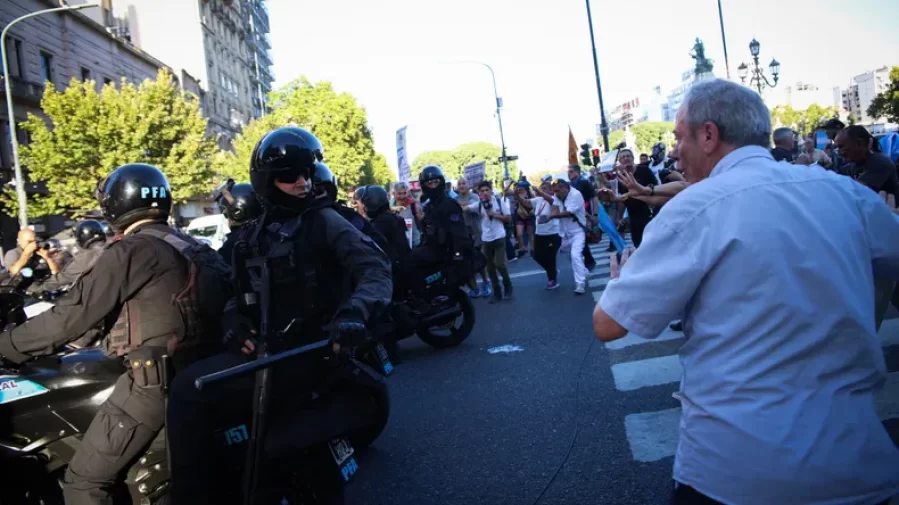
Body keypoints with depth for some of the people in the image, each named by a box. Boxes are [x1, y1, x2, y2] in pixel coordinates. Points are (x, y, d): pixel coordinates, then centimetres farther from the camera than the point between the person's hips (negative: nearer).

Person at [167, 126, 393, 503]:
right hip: (269, 345, 7)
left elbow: (376, 268, -14)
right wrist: (235, 320, -3)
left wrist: (354, 312, -34)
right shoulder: (253, 236, 16)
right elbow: (242, 291, 20)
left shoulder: (324, 221, -2)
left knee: (189, 388, -18)